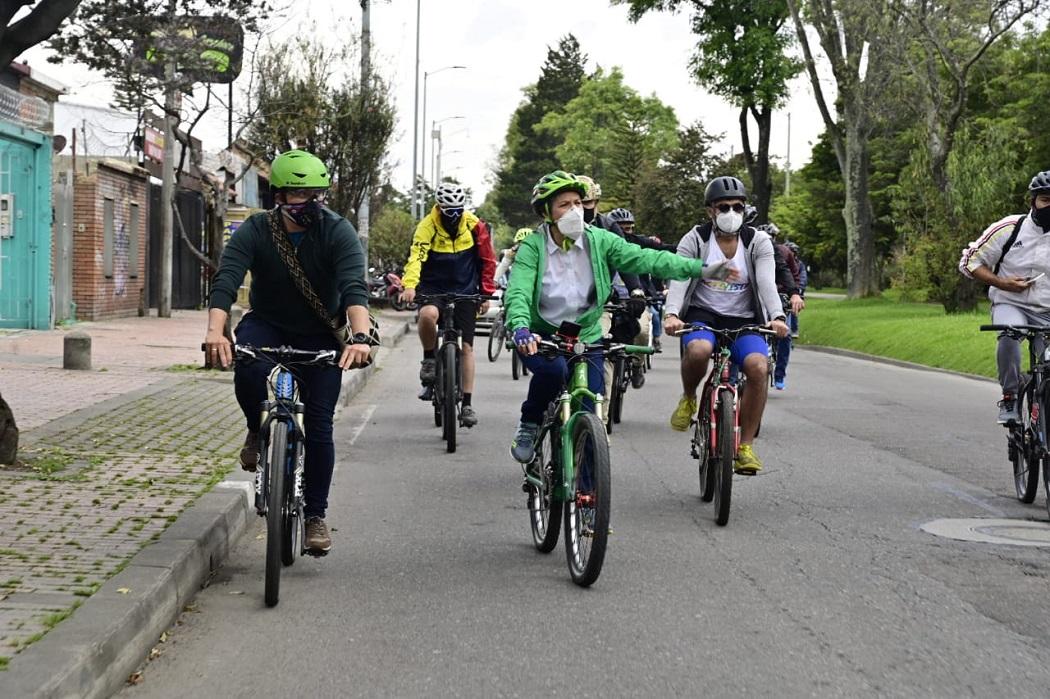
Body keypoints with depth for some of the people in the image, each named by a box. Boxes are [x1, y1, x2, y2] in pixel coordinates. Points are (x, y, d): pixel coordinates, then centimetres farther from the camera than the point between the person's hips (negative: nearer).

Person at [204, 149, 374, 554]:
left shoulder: (337, 231, -19)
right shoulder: (254, 232, -17)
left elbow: (354, 287, -33)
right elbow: (226, 281, -30)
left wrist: (360, 336, -51)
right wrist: (215, 332, -48)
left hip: (320, 336, 0)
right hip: (268, 325, 0)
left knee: (319, 425, -6)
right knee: (247, 366, -34)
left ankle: (315, 515, 9)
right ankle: (257, 431, -3)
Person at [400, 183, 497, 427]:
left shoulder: (475, 226, -7)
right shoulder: (427, 226, -15)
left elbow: (487, 261, 5)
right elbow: (416, 256, -30)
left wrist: (487, 293, 6)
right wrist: (409, 285, -46)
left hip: (465, 291, 2)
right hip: (433, 288, -2)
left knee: (466, 347, 0)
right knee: (428, 314, -36)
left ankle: (467, 404, 7)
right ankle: (429, 360, -8)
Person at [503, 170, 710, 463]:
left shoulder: (598, 240, -6)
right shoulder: (532, 247, -12)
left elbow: (645, 259, -12)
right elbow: (518, 292, -24)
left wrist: (700, 267, -23)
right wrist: (521, 329, -46)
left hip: (586, 336, 3)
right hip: (540, 337, -2)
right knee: (554, 370, -34)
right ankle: (529, 425, -5)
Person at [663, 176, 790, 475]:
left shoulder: (758, 242, 0)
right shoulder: (695, 240, -3)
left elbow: (766, 282, -15)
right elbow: (679, 278, -17)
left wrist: (777, 316, -34)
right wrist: (671, 313, -37)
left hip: (744, 321, 1)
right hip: (702, 315, -1)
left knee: (759, 367, -28)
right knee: (698, 350, -38)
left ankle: (745, 446, -15)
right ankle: (688, 399, -2)